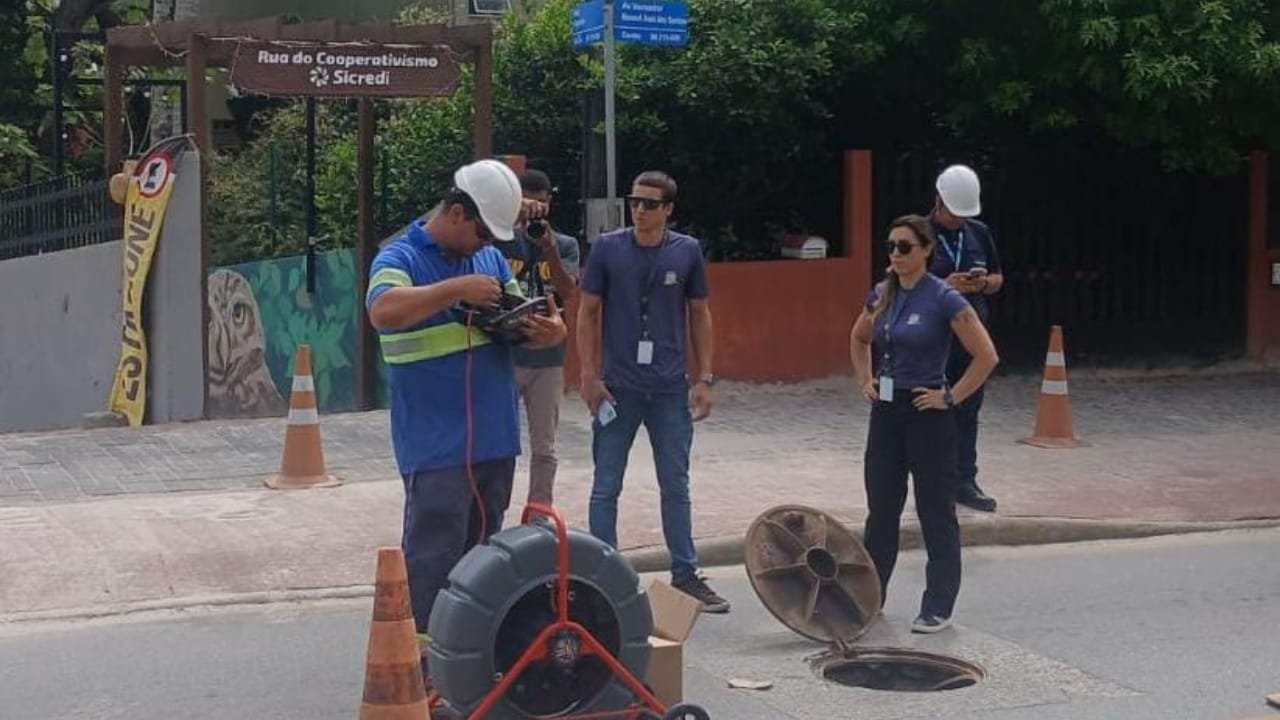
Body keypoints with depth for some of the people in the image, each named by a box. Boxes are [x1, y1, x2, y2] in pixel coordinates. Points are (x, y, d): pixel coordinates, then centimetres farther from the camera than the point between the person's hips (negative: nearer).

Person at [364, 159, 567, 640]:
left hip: (495, 439, 7)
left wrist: (552, 330, -6)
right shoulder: (401, 258, -7)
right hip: (436, 447, -7)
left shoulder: (490, 258, 14)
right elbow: (383, 311, -28)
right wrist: (458, 288, -27)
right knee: (433, 560, -6)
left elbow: (524, 321, 18)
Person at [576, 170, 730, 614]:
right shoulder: (607, 248, -2)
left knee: (676, 487, 10)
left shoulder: (687, 252, 2)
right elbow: (588, 312, 1)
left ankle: (685, 574, 20)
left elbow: (700, 315, 8)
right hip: (618, 389, -1)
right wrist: (589, 374, -6)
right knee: (606, 488, 5)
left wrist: (704, 378, 3)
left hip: (671, 390, 1)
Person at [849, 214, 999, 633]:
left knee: (935, 511, 3)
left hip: (927, 413, -6)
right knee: (881, 507, 14)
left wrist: (952, 397, -12)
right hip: (886, 411, 6)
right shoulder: (882, 295, 6)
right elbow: (859, 339, 25)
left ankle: (938, 607, 12)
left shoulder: (944, 299, -12)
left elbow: (986, 356, -13)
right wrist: (865, 380, 13)